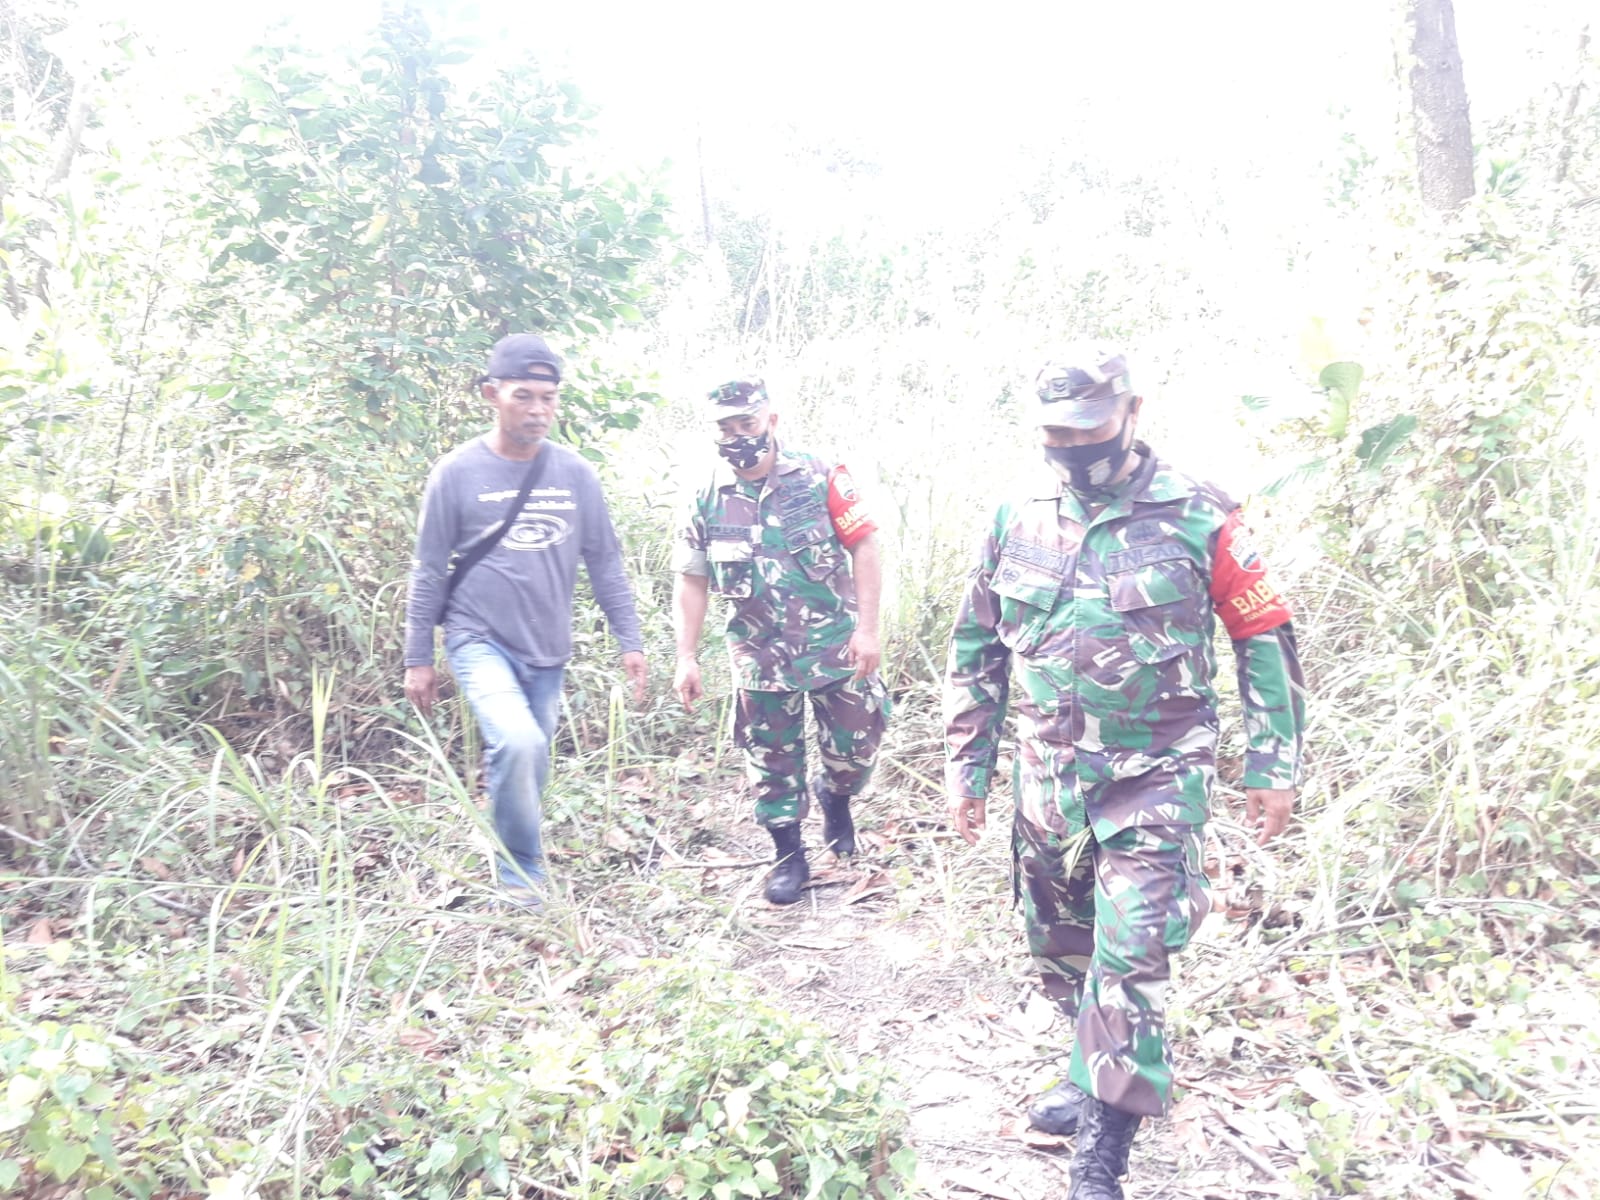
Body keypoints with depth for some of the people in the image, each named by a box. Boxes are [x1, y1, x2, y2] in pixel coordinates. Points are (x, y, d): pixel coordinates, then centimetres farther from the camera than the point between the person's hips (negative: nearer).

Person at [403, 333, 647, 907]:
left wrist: (630, 641, 4)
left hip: (549, 651, 4)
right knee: (518, 744, -25)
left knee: (531, 764, 12)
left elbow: (604, 561, 7)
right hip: (480, 640, -4)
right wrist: (418, 659, 1)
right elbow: (429, 571, 0)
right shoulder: (457, 472, -6)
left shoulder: (574, 473, 2)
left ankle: (518, 865, 35)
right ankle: (521, 873, -4)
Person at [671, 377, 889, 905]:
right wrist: (687, 658, -3)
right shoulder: (708, 500, -1)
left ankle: (837, 799, 41)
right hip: (761, 659, 2)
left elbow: (864, 548, -8)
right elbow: (692, 581, 3)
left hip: (838, 647, -1)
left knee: (856, 744, 8)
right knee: (771, 761, 9)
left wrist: (868, 628, -14)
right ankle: (790, 857, 27)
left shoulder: (820, 478, -8)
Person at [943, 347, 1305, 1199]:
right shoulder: (1016, 520, 1)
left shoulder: (1197, 518, -9)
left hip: (1155, 781, -4)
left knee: (1126, 967, -7)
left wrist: (1274, 764, 0)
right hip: (1047, 779, 5)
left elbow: (1265, 639, -1)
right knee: (1058, 950, 18)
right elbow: (976, 648, 8)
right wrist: (966, 763, 8)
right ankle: (1103, 1080, 43)